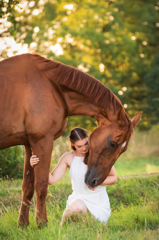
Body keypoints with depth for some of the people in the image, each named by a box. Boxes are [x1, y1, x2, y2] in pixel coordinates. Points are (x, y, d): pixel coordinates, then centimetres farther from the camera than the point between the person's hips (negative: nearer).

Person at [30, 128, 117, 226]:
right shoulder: (68, 158, -1)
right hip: (78, 198, 0)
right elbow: (52, 179, -4)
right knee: (76, 207, -36)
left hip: (99, 202, 0)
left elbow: (114, 178, 1)